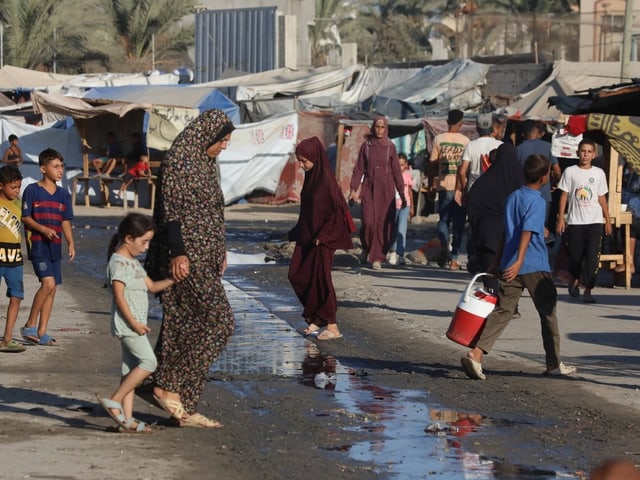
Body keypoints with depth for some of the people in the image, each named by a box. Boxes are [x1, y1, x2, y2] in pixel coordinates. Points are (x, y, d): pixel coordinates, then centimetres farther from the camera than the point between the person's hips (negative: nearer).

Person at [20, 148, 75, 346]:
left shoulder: (63, 194, 11)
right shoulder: (32, 190, -5)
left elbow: (65, 222, 14)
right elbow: (26, 218, -6)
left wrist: (71, 243, 3)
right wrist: (43, 229, -20)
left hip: (55, 247, 6)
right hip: (38, 245, -6)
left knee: (52, 289, 5)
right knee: (48, 283, -19)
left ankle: (42, 332, 12)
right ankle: (30, 325, -6)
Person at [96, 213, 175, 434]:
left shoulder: (133, 262, 19)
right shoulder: (119, 263, -13)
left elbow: (152, 286, 19)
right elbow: (119, 296, -18)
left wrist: (173, 280, 4)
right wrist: (133, 322, -21)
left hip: (136, 324, 10)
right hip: (127, 323, -10)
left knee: (131, 368, 8)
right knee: (148, 362, -14)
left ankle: (127, 417, 7)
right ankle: (114, 401, -10)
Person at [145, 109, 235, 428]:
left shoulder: (206, 164, 18)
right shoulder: (177, 162, -11)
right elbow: (170, 210, -19)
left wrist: (220, 251, 30)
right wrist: (178, 252, -26)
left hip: (203, 260, 10)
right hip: (185, 260, -10)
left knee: (192, 329, 7)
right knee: (218, 322, -13)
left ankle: (184, 408, 8)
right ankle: (168, 386, -10)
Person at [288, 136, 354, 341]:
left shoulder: (326, 180, -18)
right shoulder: (311, 176, 8)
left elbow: (338, 210, -19)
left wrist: (322, 236, -22)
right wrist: (296, 232, 15)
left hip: (322, 239, -9)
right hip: (307, 236, 9)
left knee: (320, 279, -4)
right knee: (296, 276, 9)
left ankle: (332, 327, 4)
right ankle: (316, 318, 20)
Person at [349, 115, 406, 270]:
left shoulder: (390, 147, 4)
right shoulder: (366, 145, 4)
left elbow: (396, 171, 5)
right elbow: (359, 168, 5)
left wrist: (402, 194, 3)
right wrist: (354, 189, -4)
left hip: (386, 189, 0)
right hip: (369, 188, 0)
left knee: (383, 223, -4)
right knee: (369, 221, -11)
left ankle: (377, 257, 4)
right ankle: (366, 248, 17)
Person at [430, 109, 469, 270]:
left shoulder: (438, 139, -1)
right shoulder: (465, 141, -3)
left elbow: (433, 161, 2)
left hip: (444, 185, 1)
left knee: (443, 219, 12)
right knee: (458, 223, 6)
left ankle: (443, 246, -15)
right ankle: (454, 259, 5)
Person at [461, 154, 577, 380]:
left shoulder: (512, 198, 13)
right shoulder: (537, 202, -10)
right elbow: (527, 232, -23)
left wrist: (500, 262, 29)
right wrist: (519, 262, -33)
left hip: (509, 266, 6)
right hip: (535, 267, -6)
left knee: (502, 311, 0)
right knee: (548, 313, 10)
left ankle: (476, 353, -18)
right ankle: (554, 364, 18)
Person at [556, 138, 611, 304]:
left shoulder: (599, 173, 6)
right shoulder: (570, 172, 2)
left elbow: (602, 198, 12)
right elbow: (564, 195, 4)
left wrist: (608, 220, 10)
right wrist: (561, 218, -2)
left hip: (594, 221, 0)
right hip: (575, 221, 0)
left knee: (592, 257, -9)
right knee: (575, 256, 7)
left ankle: (588, 290, -6)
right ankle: (574, 280, 35)